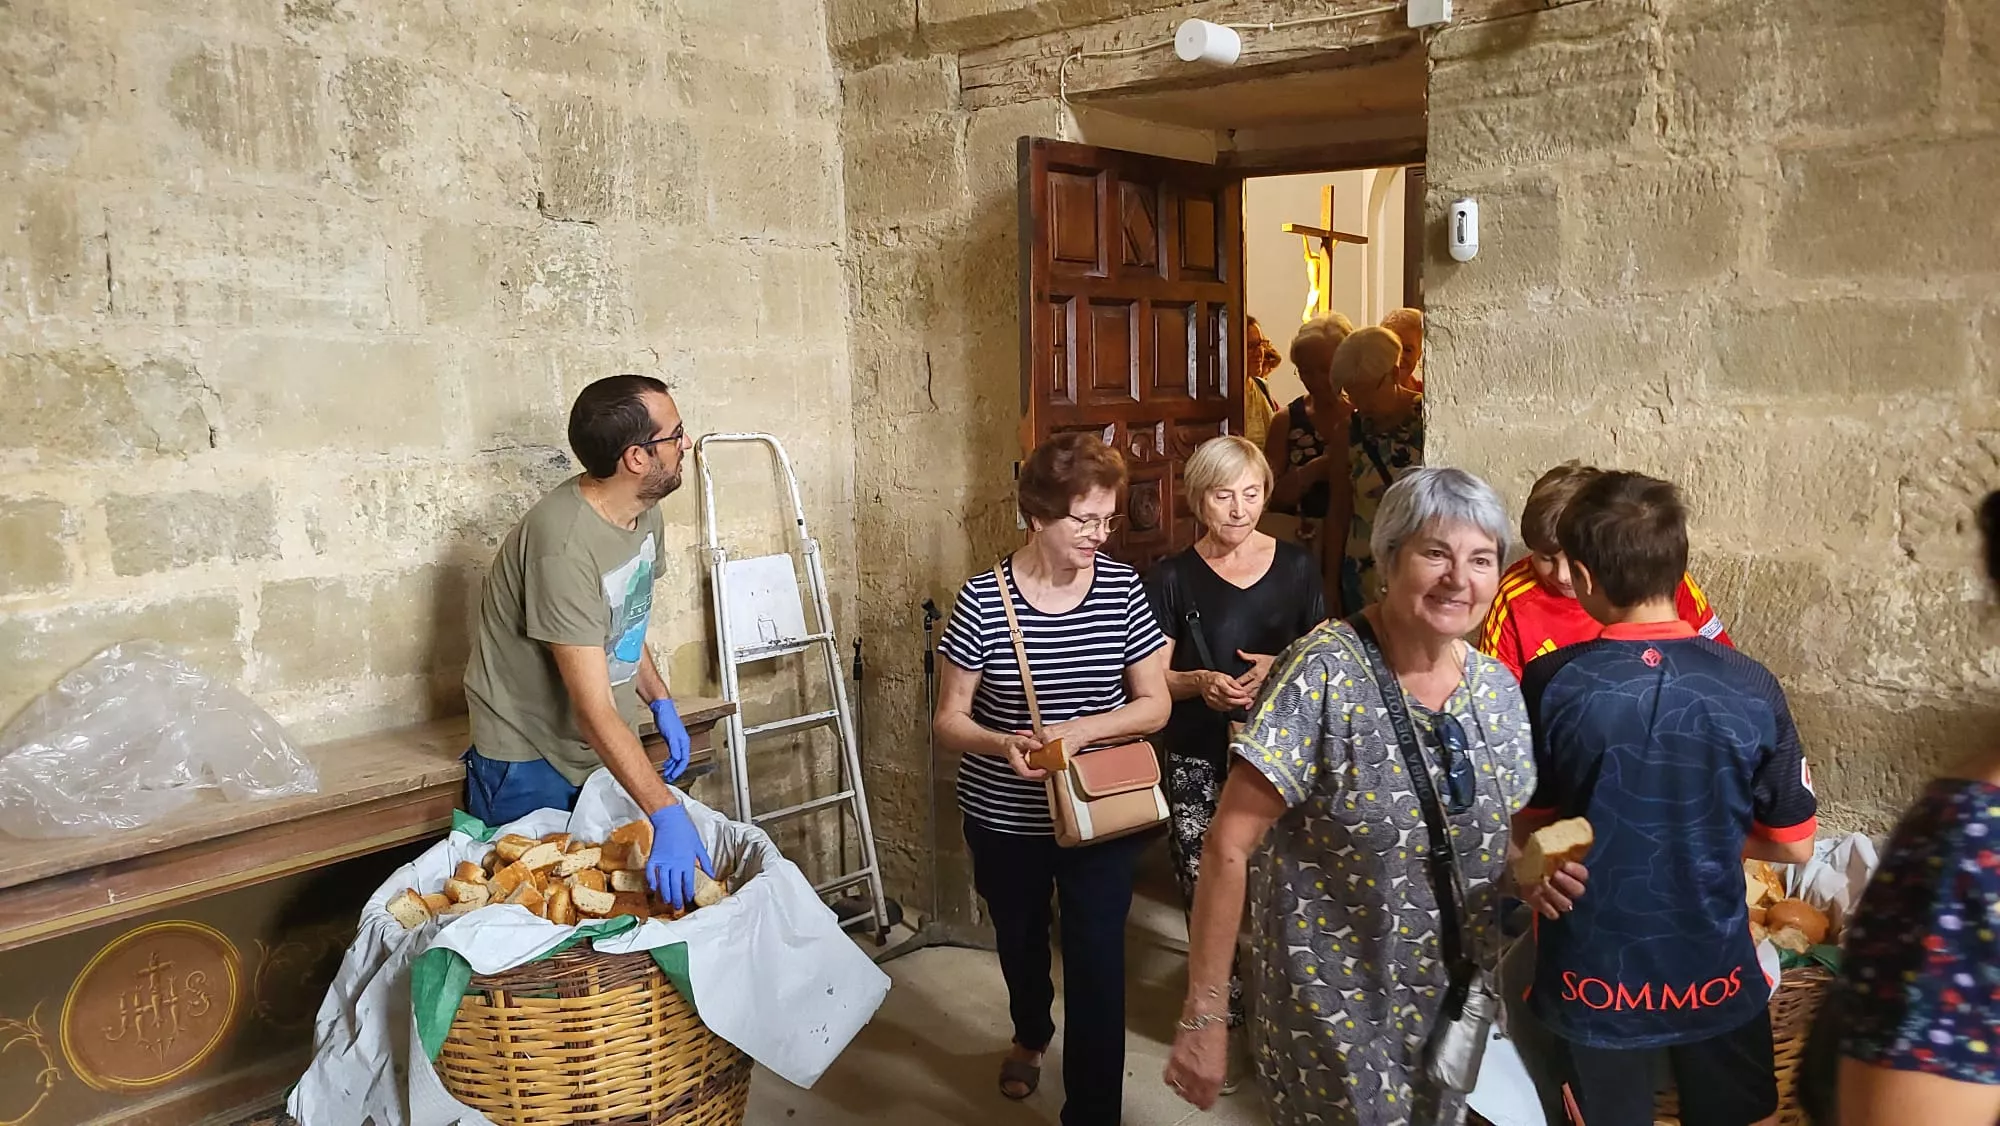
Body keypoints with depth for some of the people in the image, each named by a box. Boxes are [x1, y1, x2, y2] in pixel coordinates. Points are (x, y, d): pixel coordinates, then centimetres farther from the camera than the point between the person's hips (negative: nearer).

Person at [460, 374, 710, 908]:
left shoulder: (644, 511, -3)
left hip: (606, 750, 8)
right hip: (529, 761, -8)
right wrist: (666, 813, -40)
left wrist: (662, 704, 4)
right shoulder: (564, 545, -32)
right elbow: (593, 709, -34)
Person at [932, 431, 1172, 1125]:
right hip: (1005, 821, 1)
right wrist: (1001, 745, -31)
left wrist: (1077, 731, -23)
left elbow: (1154, 704, -6)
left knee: (1097, 964, 0)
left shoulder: (1122, 588, -10)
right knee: (1019, 940, 25)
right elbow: (949, 720, -10)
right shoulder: (983, 600, -15)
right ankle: (1030, 1035, 56)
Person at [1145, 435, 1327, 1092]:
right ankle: (1227, 1022, 19)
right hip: (1198, 762, 0)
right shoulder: (1173, 578, 1)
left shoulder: (1296, 567, 3)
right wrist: (1199, 683, -16)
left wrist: (1282, 670, -11)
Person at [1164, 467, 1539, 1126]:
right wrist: (1202, 1019, -22)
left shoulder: (1498, 687, -2)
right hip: (1333, 1008, -6)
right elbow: (1227, 848, -22)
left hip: (1454, 1000, 6)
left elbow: (1503, 832, 12)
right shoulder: (1325, 674, -21)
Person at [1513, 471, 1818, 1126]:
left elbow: (1521, 833, -7)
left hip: (1592, 976, -1)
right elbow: (1794, 846, -4)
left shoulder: (1548, 686, -18)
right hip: (1715, 975, 1)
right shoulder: (1751, 689, -14)